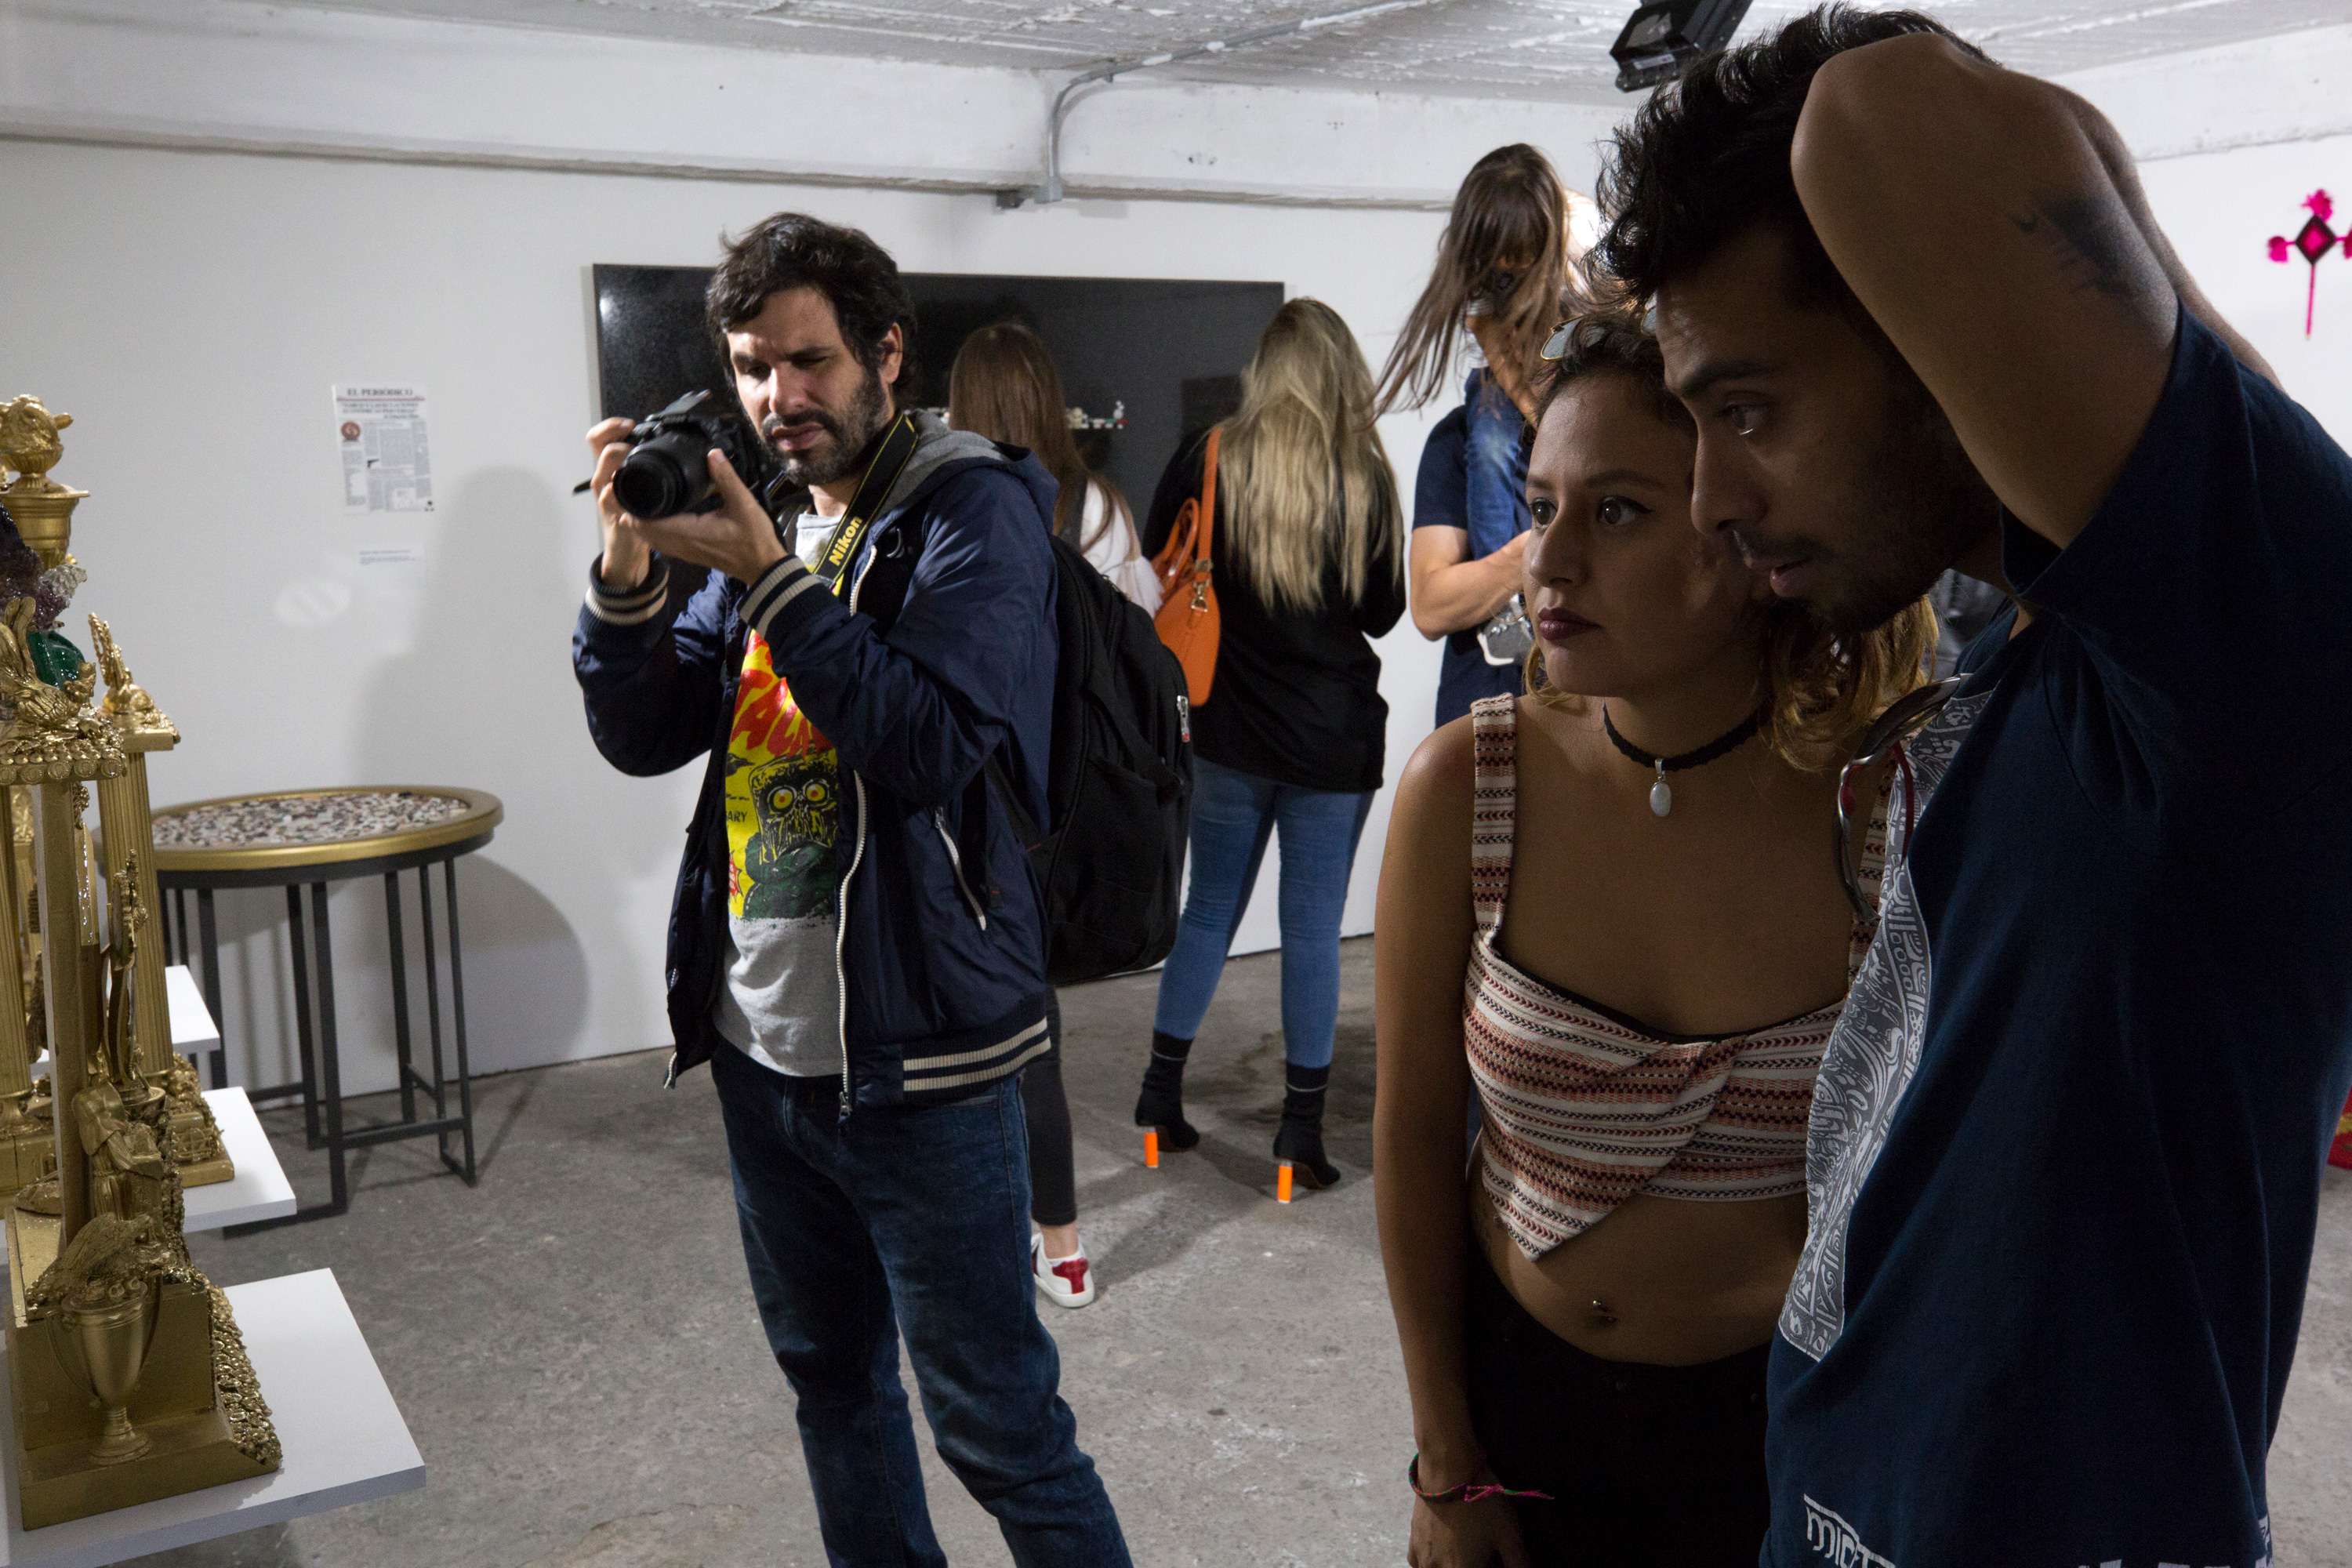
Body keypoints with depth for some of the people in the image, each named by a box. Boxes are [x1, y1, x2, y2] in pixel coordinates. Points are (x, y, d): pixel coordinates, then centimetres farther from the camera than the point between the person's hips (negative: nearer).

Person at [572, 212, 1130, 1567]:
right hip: (761, 1047, 7)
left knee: (995, 1417, 2)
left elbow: (935, 743, -23)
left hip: (918, 1059, -7)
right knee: (831, 1375, 22)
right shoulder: (762, 515, 10)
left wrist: (764, 577, -24)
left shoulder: (971, 511, -10)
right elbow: (642, 739, 5)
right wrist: (631, 565, -10)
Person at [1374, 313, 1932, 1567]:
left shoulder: (1894, 808, -19)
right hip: (1515, 1395, 1)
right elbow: (1414, 1134, -7)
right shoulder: (1463, 790, -16)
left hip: (1791, 1420, 0)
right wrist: (1447, 1465, 0)